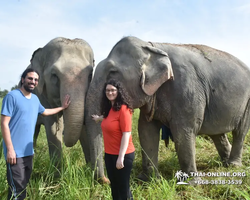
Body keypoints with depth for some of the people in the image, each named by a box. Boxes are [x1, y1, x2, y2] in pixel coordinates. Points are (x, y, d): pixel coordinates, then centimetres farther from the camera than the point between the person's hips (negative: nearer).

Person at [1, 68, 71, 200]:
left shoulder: (35, 99, 9)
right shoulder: (12, 96, -13)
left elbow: (44, 112, 30)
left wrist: (62, 107, 31)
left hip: (29, 151, 7)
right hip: (15, 152, -7)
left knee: (24, 185, 19)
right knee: (17, 189, -3)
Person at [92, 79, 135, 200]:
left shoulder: (123, 109, -18)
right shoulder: (109, 109, 7)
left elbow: (126, 134, -20)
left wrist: (121, 157, -22)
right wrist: (99, 118, 49)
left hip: (123, 155, -8)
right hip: (109, 154, 8)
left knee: (123, 188, 5)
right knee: (114, 186, 19)